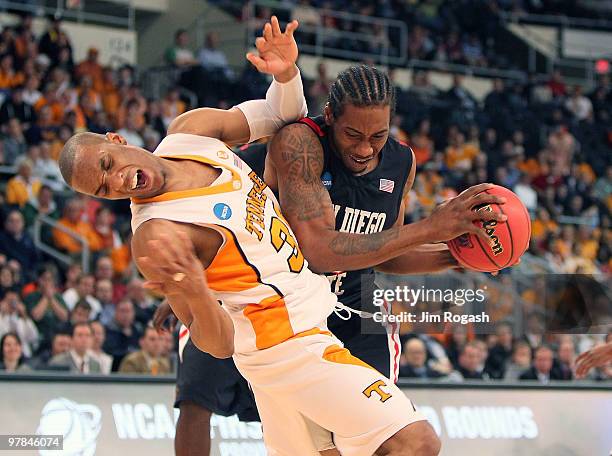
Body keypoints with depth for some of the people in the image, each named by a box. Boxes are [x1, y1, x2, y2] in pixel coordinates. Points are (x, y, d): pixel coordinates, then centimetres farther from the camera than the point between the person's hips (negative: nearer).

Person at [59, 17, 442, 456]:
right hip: (292, 341, -9)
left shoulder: (190, 131, 0)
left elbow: (280, 115, 13)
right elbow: (218, 344, -20)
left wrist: (286, 74, -10)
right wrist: (196, 296, -42)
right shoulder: (157, 235, -21)